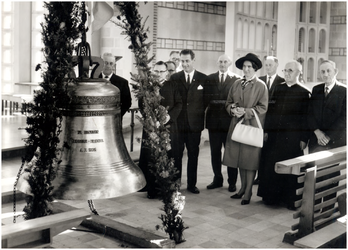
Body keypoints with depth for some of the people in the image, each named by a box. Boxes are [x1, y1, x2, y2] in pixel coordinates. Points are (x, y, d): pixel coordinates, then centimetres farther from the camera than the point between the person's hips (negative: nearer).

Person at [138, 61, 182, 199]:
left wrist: (169, 116, -13)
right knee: (149, 159, -2)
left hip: (169, 127, 1)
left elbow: (178, 104, 4)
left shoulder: (172, 86, 12)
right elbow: (142, 106, 2)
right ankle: (151, 189, 6)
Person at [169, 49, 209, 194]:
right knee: (176, 154, 3)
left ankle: (192, 184, 17)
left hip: (195, 123, 0)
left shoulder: (203, 79, 4)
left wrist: (200, 115, -2)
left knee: (193, 155, 7)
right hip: (178, 122, 0)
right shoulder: (174, 78, 5)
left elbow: (206, 101, 5)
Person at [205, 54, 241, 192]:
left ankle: (232, 182, 15)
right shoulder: (210, 78, 8)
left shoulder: (237, 79, -2)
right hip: (214, 120, 3)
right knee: (215, 151, 10)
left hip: (230, 120, -3)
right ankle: (217, 179, 23)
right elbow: (207, 97, 5)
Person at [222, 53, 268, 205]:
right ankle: (243, 188, 24)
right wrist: (233, 110, -7)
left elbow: (262, 108, -8)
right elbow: (228, 103, 14)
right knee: (240, 158, 11)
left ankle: (248, 193, 5)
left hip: (252, 126, -5)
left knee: (250, 160, -2)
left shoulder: (261, 86, -4)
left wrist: (245, 111, -17)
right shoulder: (236, 84, 10)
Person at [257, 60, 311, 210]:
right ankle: (271, 196, 22)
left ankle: (291, 200, 13)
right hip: (275, 135, 5)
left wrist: (304, 139, -8)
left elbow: (306, 118, -5)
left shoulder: (304, 93, -3)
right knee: (270, 166, 8)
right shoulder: (278, 89, 11)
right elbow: (270, 111, 12)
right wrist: (266, 130, 7)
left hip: (292, 137, -4)